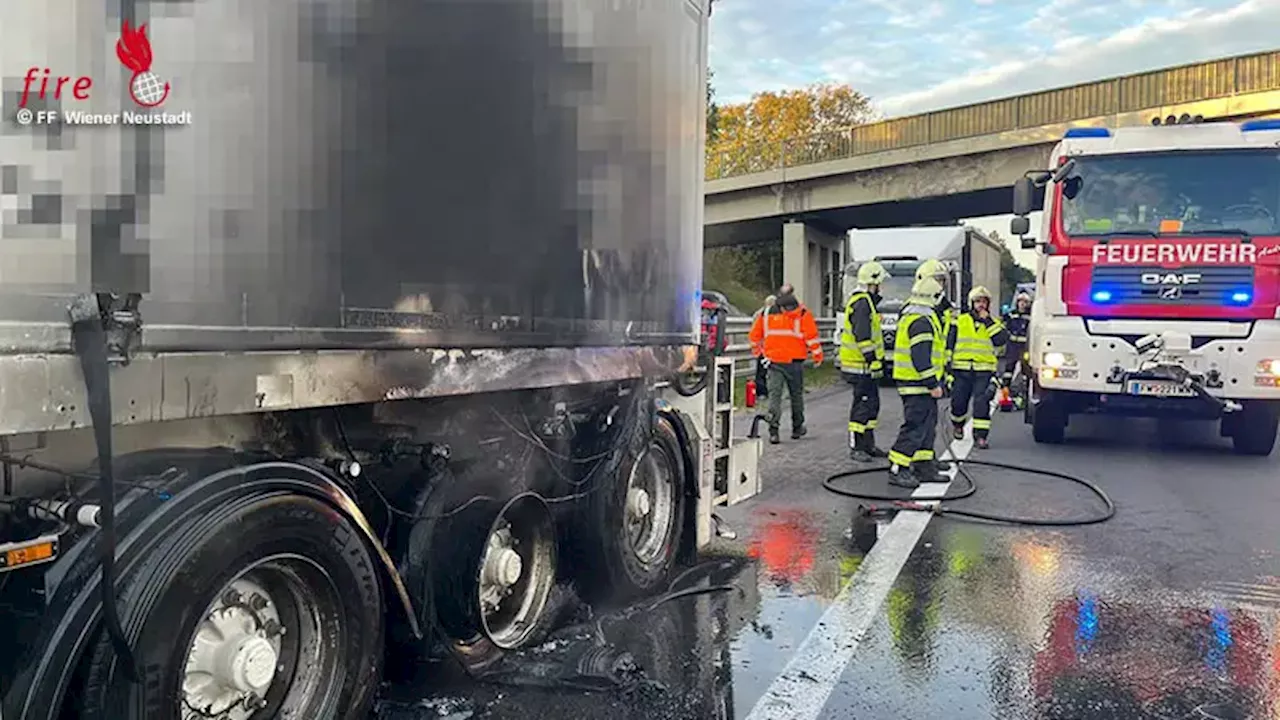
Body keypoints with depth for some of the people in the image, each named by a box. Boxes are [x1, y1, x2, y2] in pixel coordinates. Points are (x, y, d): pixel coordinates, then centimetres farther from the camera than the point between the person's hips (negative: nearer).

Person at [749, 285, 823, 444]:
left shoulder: (766, 314, 5)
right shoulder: (802, 314, -4)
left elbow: (754, 336, 11)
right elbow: (811, 336, -10)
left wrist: (758, 352, 27)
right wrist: (817, 355, 0)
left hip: (773, 361, 1)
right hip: (794, 362, -1)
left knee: (774, 395, -1)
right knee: (796, 395, 14)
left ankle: (773, 431, -14)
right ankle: (797, 428, 27)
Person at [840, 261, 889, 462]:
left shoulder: (865, 301, 18)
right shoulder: (862, 303, -17)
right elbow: (862, 337, -23)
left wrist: (878, 358, 26)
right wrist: (873, 360, -21)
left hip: (865, 365, 11)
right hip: (861, 365, -11)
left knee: (872, 404, 15)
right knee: (863, 404, -7)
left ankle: (868, 445, 23)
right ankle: (856, 447, -1)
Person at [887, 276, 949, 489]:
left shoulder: (911, 315, 15)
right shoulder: (921, 321, -19)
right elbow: (920, 357, -24)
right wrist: (933, 384, -21)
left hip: (918, 384, 11)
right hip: (917, 385, -11)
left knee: (927, 426, 16)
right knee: (915, 427, -8)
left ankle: (924, 467, 22)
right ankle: (897, 470, -5)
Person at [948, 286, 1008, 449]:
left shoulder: (994, 323, 9)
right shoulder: (959, 321, 8)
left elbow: (1001, 339, -11)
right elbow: (949, 344, 10)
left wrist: (988, 320, -11)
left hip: (984, 370, -1)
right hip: (961, 369, 1)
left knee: (982, 402, -10)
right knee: (959, 401, 8)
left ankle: (980, 434, -6)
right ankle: (957, 425, 35)